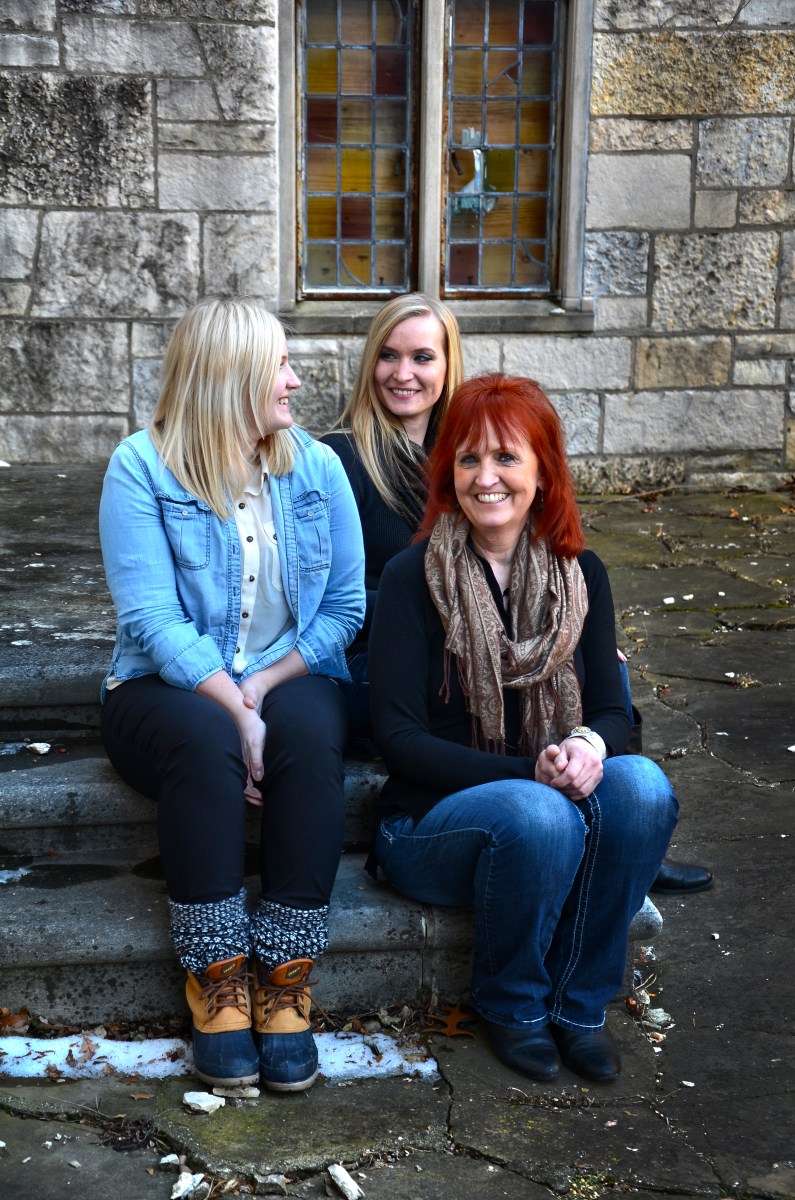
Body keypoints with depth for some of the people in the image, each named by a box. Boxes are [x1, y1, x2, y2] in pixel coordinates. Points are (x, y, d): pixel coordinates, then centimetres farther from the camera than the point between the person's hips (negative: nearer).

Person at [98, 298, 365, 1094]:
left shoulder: (316, 467, 5)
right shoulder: (141, 466, -6)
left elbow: (345, 605, 1)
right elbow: (151, 616, -15)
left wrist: (265, 685, -14)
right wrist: (232, 710, -25)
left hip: (290, 679, 2)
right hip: (170, 689, -2)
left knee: (309, 736, -32)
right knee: (203, 743, -36)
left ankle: (284, 982, -26)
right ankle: (217, 980, -25)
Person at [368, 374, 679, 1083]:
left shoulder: (579, 574, 6)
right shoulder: (413, 578, -7)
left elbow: (612, 710, 5)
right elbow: (399, 738, -11)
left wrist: (591, 746, -21)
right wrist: (531, 773, -21)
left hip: (558, 795, 4)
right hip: (433, 820, -3)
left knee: (642, 784, -28)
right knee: (538, 815, -36)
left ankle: (579, 1004, -9)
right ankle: (510, 1006, -6)